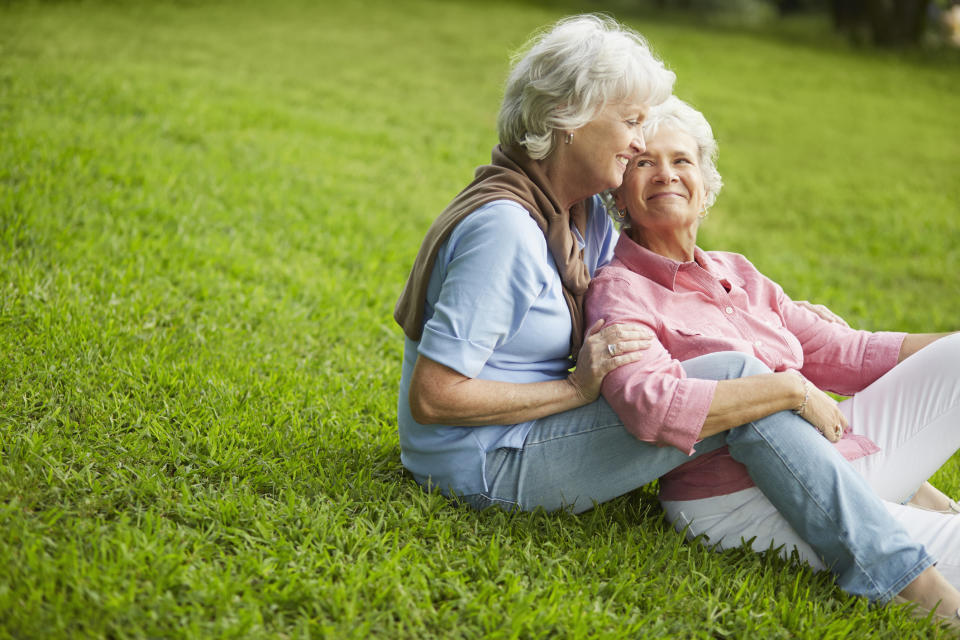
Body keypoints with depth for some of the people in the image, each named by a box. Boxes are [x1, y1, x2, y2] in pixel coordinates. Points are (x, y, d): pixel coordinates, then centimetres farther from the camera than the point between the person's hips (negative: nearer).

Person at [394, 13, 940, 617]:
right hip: (488, 467, -10)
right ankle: (903, 574, -18)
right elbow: (432, 398, -24)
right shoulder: (505, 228, -23)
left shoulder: (585, 212, 6)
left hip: (531, 434, 10)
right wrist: (575, 388, -21)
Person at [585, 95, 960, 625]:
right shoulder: (617, 291, -6)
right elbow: (652, 406, -25)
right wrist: (791, 388, -21)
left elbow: (847, 353, 16)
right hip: (741, 500, -8)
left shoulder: (736, 274, 17)